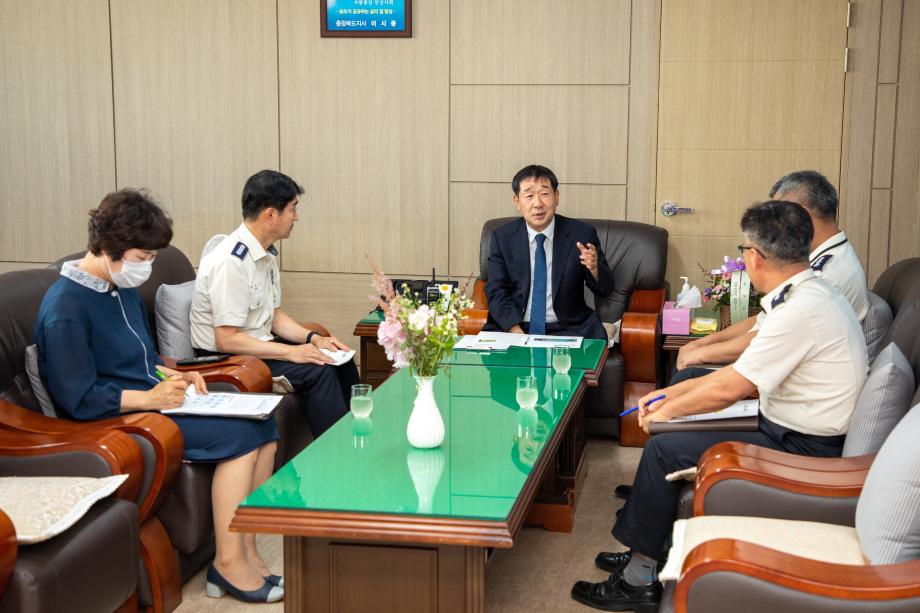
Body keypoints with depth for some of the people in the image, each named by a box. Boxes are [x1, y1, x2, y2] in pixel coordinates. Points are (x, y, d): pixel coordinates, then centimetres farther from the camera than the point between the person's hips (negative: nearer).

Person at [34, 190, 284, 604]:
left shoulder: (123, 290, 11)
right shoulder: (65, 308, -18)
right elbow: (79, 400, -19)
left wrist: (174, 376, 4)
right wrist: (151, 398, -21)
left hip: (152, 401, 9)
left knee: (262, 424, -8)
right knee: (238, 435, -21)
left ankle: (245, 553, -4)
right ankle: (228, 564, -11)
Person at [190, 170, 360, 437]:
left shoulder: (266, 254, 5)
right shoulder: (231, 262, -24)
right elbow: (226, 340, -25)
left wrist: (313, 338, -2)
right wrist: (291, 352, -25)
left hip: (256, 346, 9)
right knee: (317, 370, -22)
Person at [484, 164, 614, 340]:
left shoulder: (582, 234, 0)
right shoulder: (502, 237, 4)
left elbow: (605, 289, 4)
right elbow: (496, 291, -1)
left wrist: (594, 268, -19)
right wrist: (515, 331, -18)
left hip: (567, 330, 0)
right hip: (512, 327, 0)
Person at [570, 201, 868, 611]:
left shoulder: (799, 311, -25)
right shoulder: (813, 293, 7)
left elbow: (730, 388, -20)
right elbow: (744, 374, 12)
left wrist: (668, 410, -3)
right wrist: (671, 394, 11)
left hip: (802, 451, -10)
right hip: (798, 432, 10)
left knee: (664, 448, -9)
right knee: (674, 437, 12)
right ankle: (645, 553, 18)